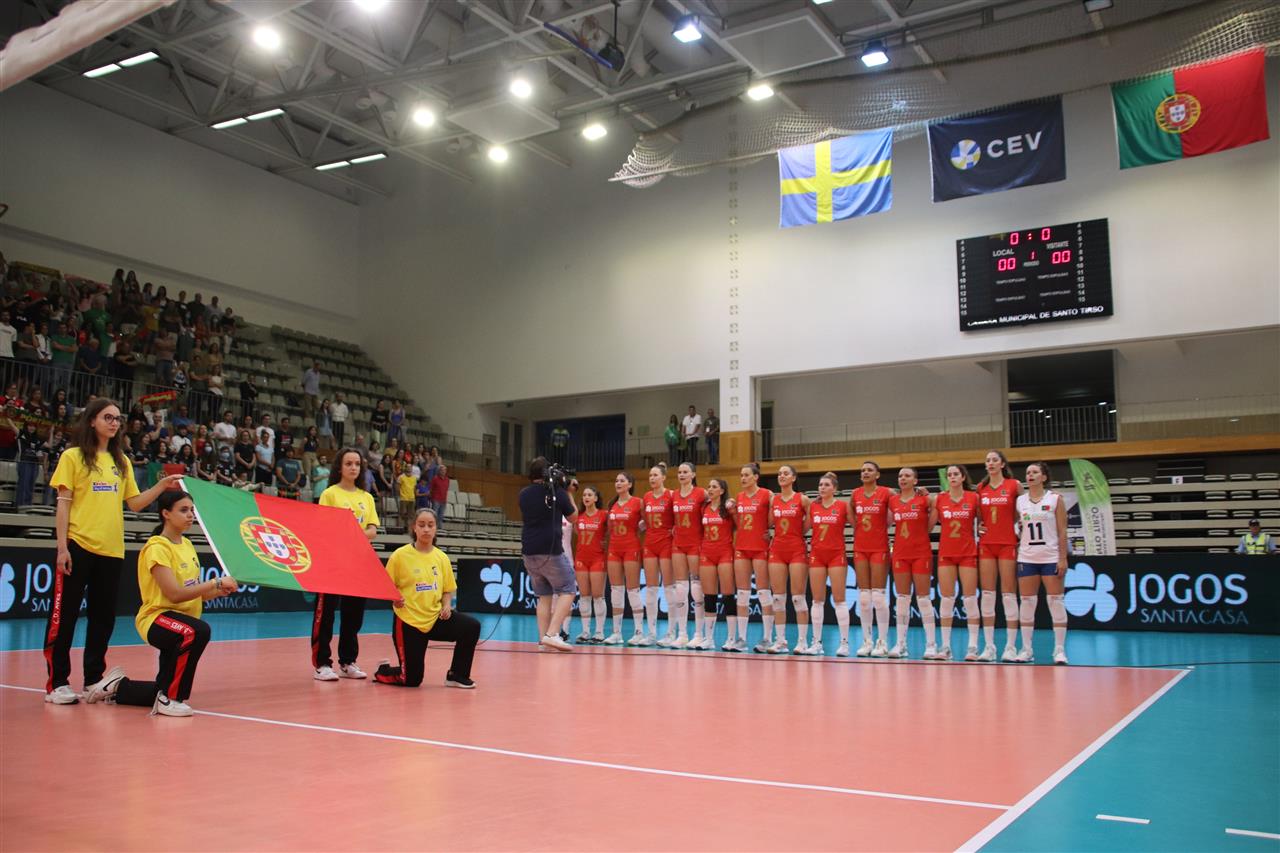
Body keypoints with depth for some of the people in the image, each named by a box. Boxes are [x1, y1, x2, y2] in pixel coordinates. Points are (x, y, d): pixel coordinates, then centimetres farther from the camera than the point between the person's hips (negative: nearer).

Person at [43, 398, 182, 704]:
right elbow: (63, 504, -5)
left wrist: (161, 486, -3)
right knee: (64, 615, -1)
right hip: (79, 546, -5)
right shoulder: (73, 456, 0)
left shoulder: (122, 461, 13)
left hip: (111, 550, 5)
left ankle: (94, 679, 19)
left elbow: (135, 503, 12)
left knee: (104, 616, 9)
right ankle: (56, 683, 7)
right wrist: (62, 546, -11)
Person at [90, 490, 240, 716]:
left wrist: (219, 591, -7)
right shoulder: (157, 548, -14)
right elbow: (175, 594, -25)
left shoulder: (187, 545, 11)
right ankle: (169, 699, -24)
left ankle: (118, 687, 37)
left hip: (181, 622, 9)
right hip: (156, 619, -9)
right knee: (198, 631, -40)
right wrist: (216, 582, -23)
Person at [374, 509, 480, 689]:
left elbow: (448, 590, 13)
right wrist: (395, 599, -23)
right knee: (411, 680, -4)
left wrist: (447, 606, -6)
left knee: (472, 626, -21)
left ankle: (456, 675, -1)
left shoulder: (441, 557, 4)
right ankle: (383, 671, 32)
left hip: (435, 618, 4)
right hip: (408, 621, -4)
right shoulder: (400, 555, -8)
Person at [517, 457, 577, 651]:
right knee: (567, 591, 2)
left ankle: (543, 637, 8)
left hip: (529, 553, 5)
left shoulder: (524, 494, 8)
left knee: (543, 596, 14)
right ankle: (552, 634, -13)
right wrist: (568, 493, 15)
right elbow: (573, 517, 8)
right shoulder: (557, 491, -4)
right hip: (551, 551, -5)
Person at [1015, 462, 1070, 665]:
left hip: (1051, 558, -3)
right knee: (1027, 602, 3)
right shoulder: (1020, 501, 8)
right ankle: (1026, 649, 9)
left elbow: (1062, 532, -3)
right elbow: (1014, 528, 12)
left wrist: (1063, 559, -9)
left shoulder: (1055, 499, 0)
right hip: (1027, 558, 3)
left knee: (1056, 602, -3)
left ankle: (1059, 649, 4)